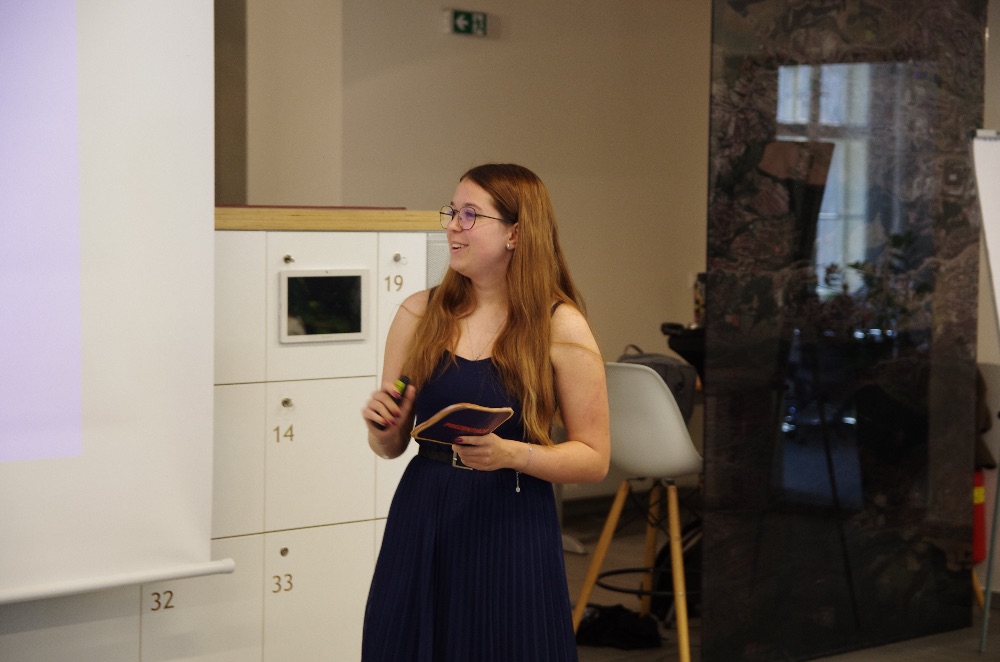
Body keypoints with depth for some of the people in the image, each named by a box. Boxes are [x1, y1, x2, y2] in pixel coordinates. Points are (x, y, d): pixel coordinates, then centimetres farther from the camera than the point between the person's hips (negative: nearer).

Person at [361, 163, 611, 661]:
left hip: (512, 527, -3)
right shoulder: (419, 315, 3)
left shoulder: (560, 328, -6)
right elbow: (390, 446, 12)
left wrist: (511, 455, -19)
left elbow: (594, 459, -5)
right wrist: (383, 428, -10)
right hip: (422, 522, 3)